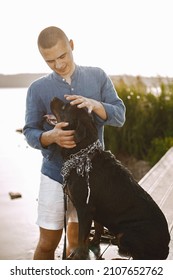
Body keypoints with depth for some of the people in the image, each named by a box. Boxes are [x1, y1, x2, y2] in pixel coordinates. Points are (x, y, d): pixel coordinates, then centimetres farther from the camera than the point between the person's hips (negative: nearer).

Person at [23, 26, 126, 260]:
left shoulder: (97, 76, 0)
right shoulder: (38, 88, -4)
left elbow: (119, 116, -5)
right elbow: (30, 132, -6)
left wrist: (95, 104, -25)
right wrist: (51, 136, -28)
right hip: (55, 174, -1)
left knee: (77, 240, 15)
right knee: (48, 243, 6)